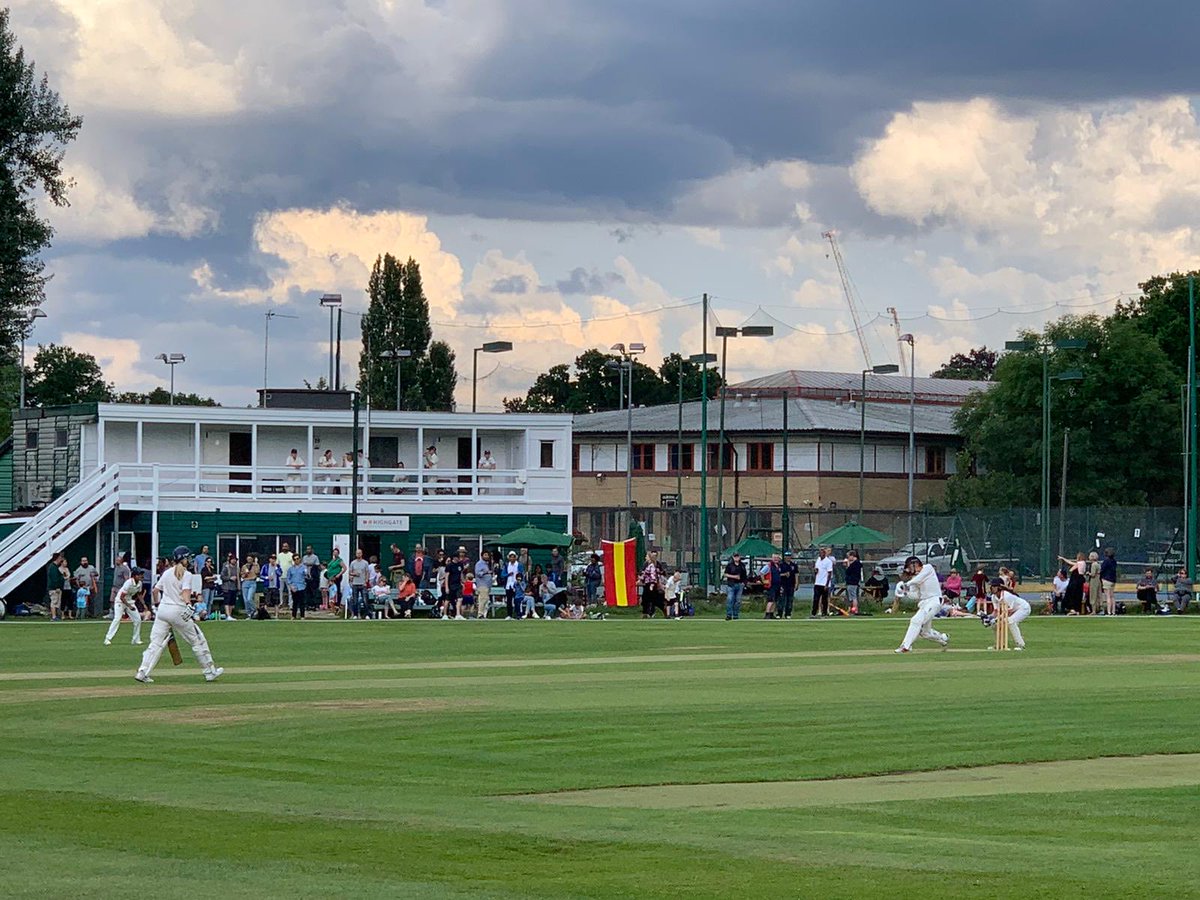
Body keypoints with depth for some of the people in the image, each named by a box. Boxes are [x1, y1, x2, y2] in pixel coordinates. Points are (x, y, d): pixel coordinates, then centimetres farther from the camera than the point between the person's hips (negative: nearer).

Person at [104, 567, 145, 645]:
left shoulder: (139, 583, -5)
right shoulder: (129, 583, -27)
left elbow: (138, 594, 15)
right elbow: (122, 597, -27)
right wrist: (129, 606, -30)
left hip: (130, 601, 7)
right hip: (120, 601, -7)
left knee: (138, 619, 1)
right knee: (117, 619, -21)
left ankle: (136, 640, 12)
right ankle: (108, 639, -22)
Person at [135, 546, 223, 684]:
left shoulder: (167, 573, 12)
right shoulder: (186, 574, -5)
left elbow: (156, 590, 18)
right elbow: (186, 591, -22)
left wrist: (157, 603, 35)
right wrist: (188, 605, -37)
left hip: (163, 609, 5)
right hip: (178, 610, -5)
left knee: (156, 643, 3)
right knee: (197, 640, 7)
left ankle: (143, 672, -9)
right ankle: (210, 671, 12)